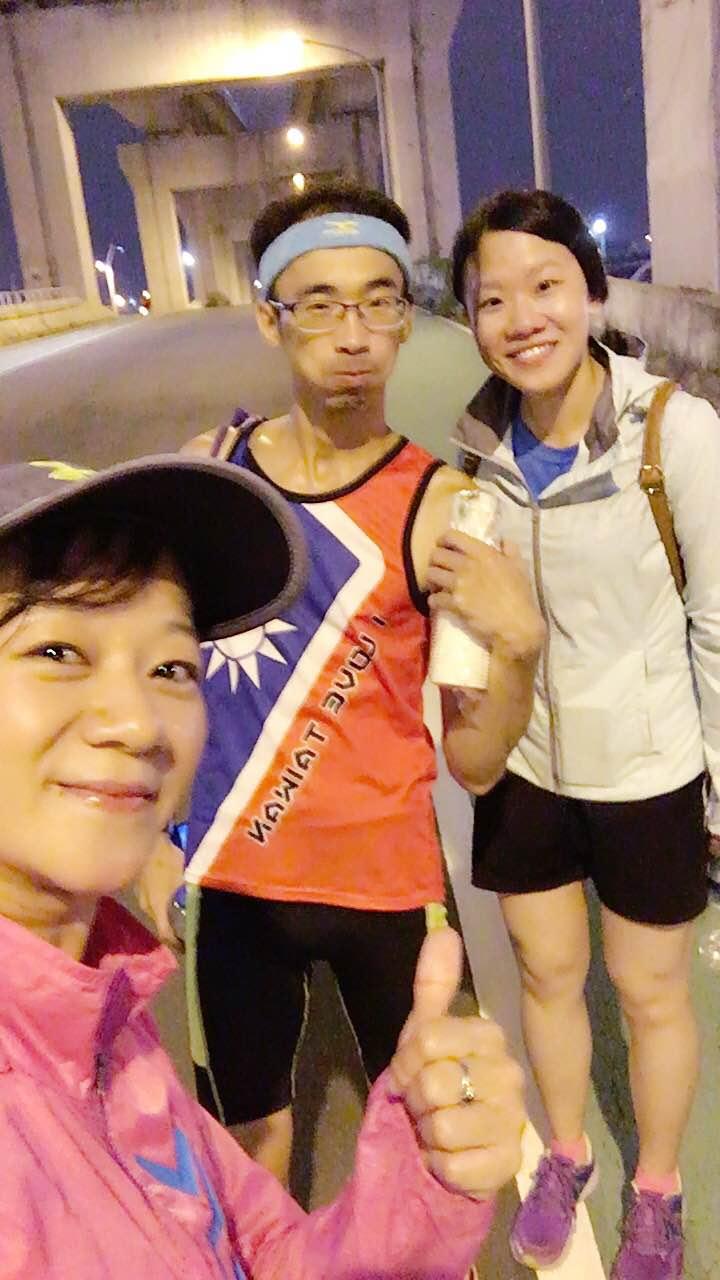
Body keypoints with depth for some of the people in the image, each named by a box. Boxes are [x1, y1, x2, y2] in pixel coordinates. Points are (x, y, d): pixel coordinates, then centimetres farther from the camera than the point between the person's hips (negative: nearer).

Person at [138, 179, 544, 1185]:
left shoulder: (439, 507, -15)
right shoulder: (207, 467, -5)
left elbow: (476, 761, -14)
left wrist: (517, 649, -32)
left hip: (384, 881, -2)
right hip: (228, 877, 3)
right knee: (248, 1127, 23)